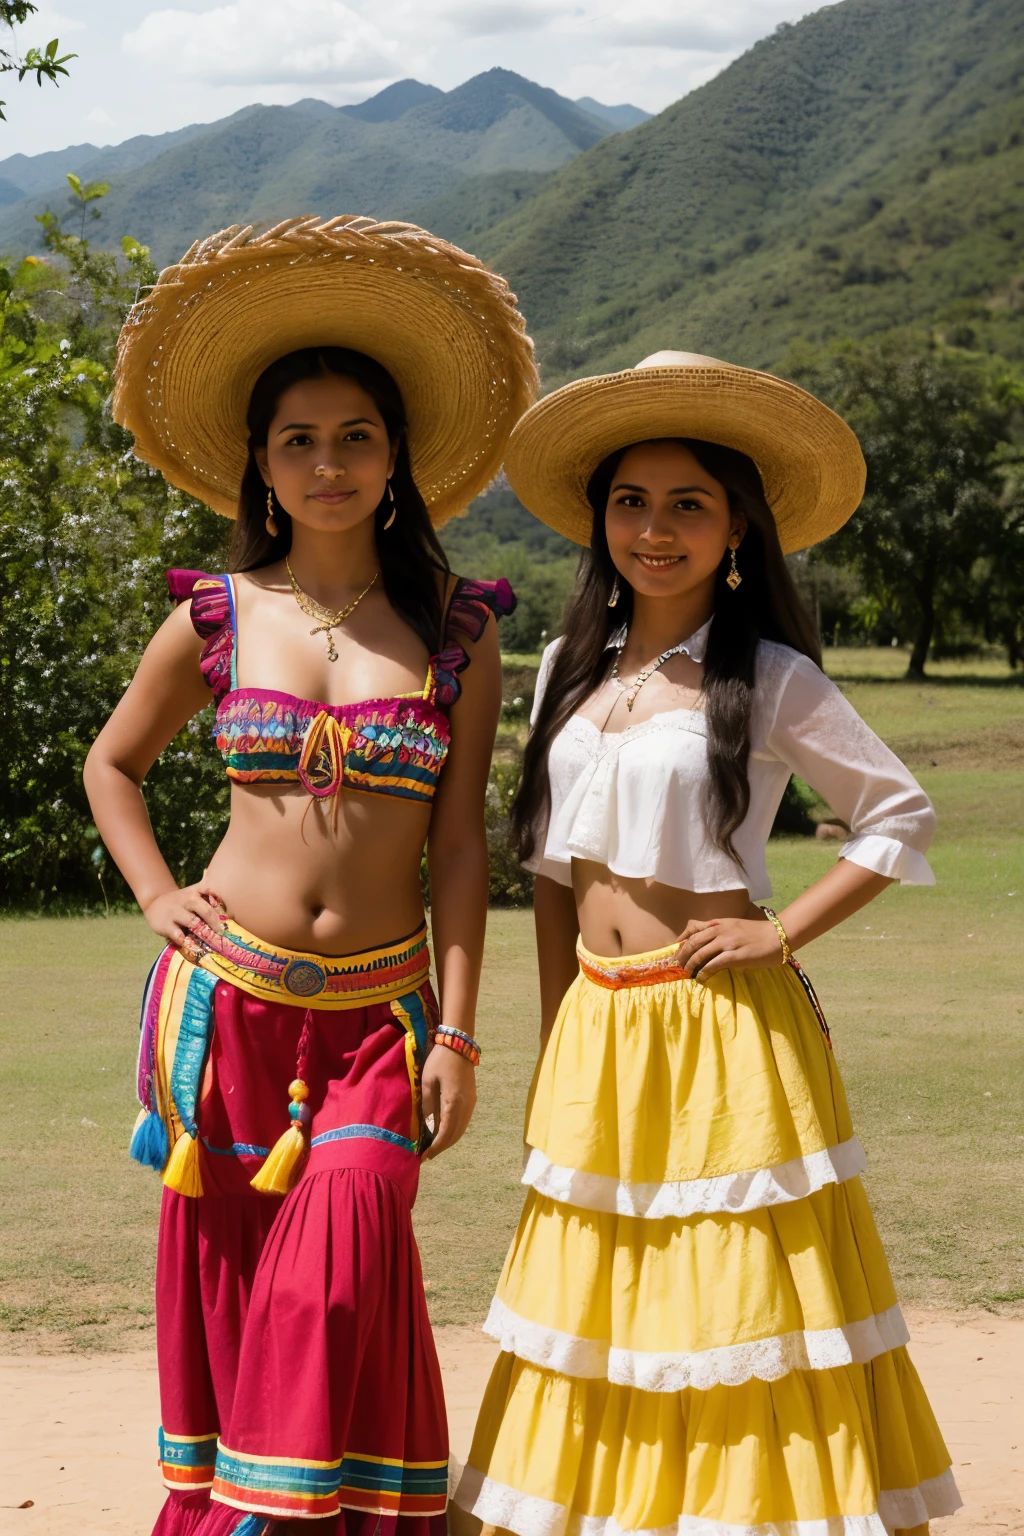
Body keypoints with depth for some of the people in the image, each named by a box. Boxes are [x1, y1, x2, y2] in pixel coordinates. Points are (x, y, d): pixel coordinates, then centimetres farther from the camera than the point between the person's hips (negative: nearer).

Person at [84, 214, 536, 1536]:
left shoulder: (455, 633, 2)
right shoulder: (216, 621, 3)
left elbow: (459, 845, 2)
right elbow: (112, 761, 19)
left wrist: (457, 1035, -1)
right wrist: (158, 899, 5)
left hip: (377, 1013, -1)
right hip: (226, 998, 1)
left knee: (343, 1273, -13)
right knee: (224, 1272, 4)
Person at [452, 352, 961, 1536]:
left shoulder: (770, 680, -6)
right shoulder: (571, 670, 9)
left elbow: (901, 817, -2)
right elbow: (554, 869, 13)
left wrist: (782, 937, -10)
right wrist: (554, 1049, 10)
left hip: (720, 1038, -5)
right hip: (597, 1034, 5)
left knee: (734, 1310, -1)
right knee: (600, 1313, 8)